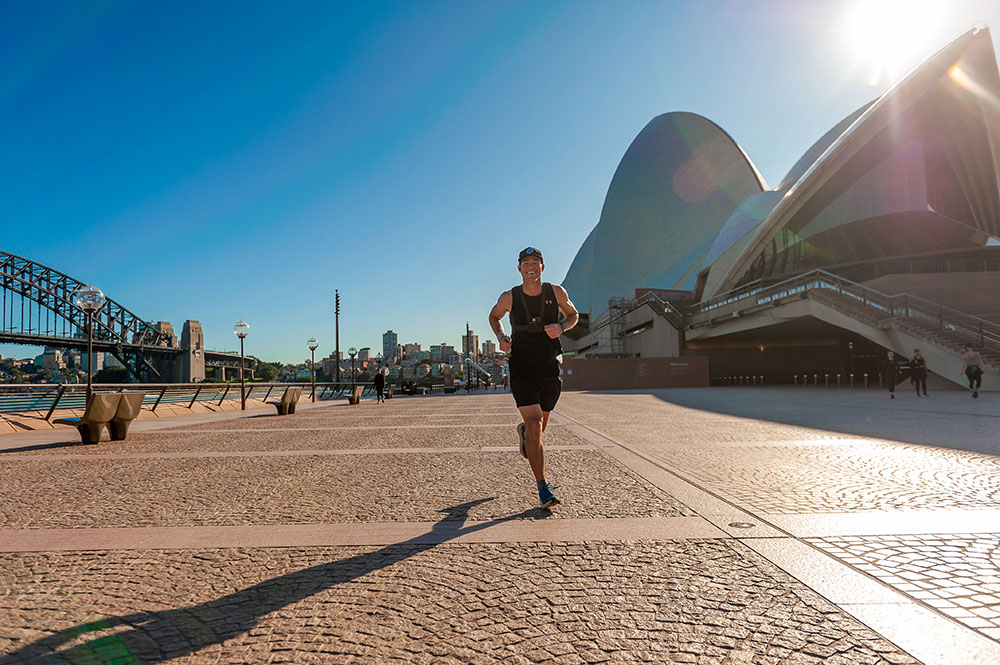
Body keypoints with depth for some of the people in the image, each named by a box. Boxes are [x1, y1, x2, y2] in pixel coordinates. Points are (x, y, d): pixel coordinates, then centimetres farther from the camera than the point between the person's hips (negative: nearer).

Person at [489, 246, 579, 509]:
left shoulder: (556, 292, -1)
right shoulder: (509, 297, -3)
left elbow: (573, 315, 14)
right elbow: (494, 316, 17)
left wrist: (561, 327, -9)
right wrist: (501, 336, -4)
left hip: (551, 368, 2)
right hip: (521, 369, -2)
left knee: (540, 425, 16)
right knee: (535, 427, -12)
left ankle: (523, 431, 54)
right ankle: (542, 487, -4)